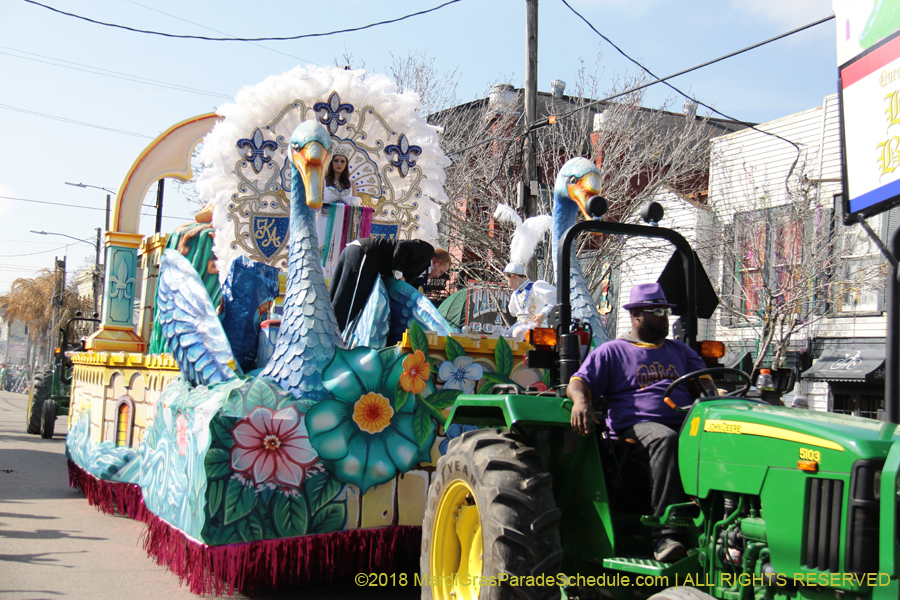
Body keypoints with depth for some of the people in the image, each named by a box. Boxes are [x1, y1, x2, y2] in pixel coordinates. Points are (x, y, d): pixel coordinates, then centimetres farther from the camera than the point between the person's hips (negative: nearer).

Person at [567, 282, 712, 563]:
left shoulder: (679, 350, 30)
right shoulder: (612, 351, 15)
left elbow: (703, 378, 22)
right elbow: (578, 382, 5)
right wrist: (580, 400, -19)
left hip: (685, 423, 4)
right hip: (636, 426, -4)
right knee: (665, 440, -39)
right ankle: (665, 535, -41)